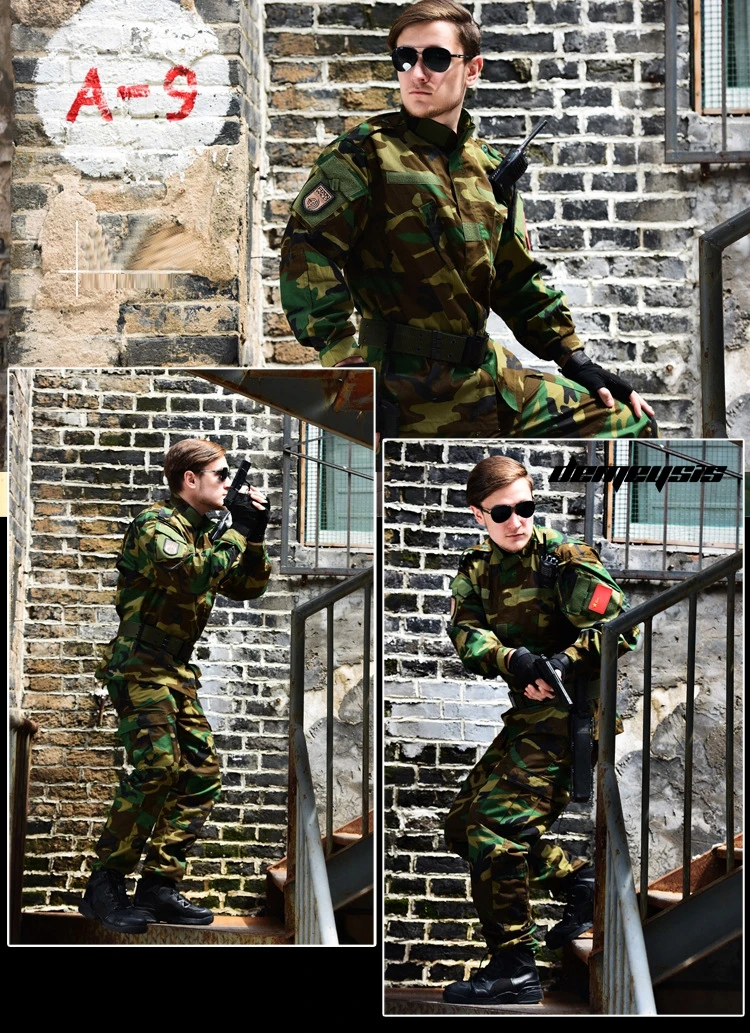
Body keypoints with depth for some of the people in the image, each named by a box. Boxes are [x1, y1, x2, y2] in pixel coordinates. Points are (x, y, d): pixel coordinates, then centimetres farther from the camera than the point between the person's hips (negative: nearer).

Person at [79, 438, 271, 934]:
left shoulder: (205, 530, 15)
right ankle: (105, 887, -12)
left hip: (176, 671, 9)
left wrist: (255, 536, 4)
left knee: (202, 773, 5)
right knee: (157, 768, -20)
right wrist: (237, 531, -19)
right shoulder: (157, 525, -12)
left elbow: (249, 587, 18)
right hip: (140, 666, -9)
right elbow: (191, 572, -30)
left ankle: (160, 885, 9)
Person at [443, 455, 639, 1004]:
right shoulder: (477, 568, 9)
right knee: (463, 825, 14)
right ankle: (579, 882, 24)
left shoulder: (564, 558, -10)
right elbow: (467, 635, -8)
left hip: (568, 714, -9)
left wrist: (564, 662, -32)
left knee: (493, 826, -18)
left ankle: (515, 968, -11)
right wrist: (512, 659, -29)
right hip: (527, 713, 9)